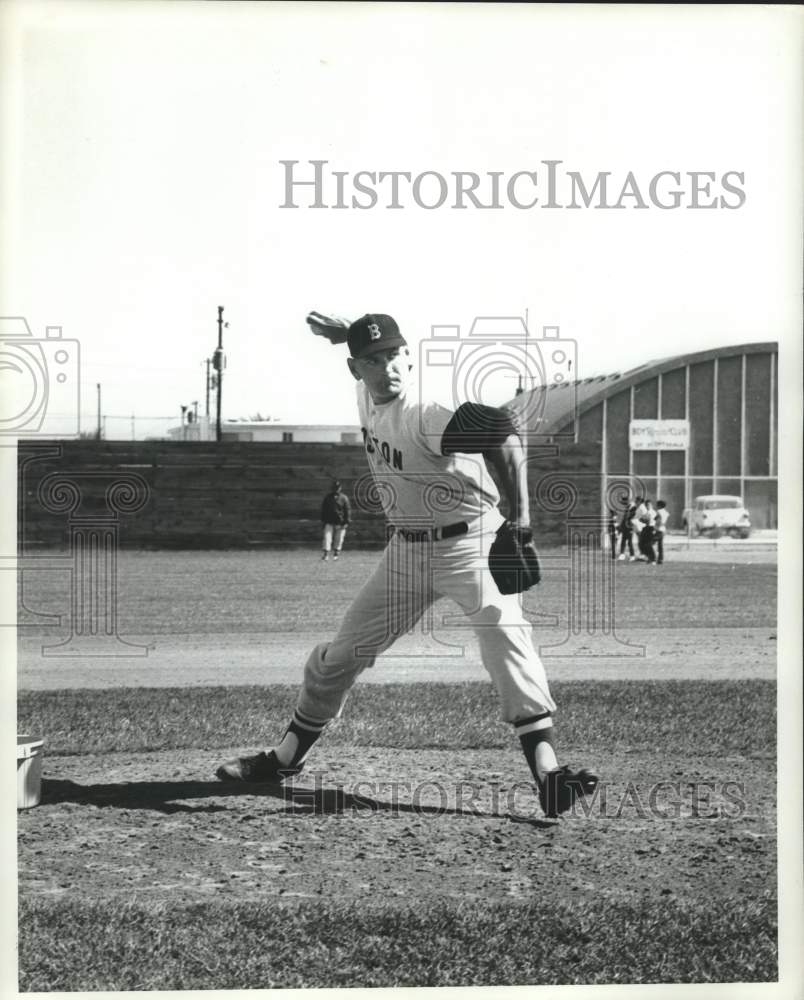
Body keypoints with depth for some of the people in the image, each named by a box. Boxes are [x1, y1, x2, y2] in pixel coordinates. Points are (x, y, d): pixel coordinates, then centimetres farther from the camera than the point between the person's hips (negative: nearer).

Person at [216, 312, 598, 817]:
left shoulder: (425, 416, -26)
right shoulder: (368, 399, -2)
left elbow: (502, 432, -44)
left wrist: (520, 515, -50)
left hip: (472, 543, -7)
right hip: (408, 549, 7)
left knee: (505, 637, -30)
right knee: (342, 655, 11)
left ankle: (548, 774, -34)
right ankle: (285, 757, 28)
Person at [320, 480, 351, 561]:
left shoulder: (344, 498, -4)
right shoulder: (328, 497, 5)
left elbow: (348, 510, -2)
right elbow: (323, 509, 13)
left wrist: (346, 522, -7)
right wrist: (323, 520, 8)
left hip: (340, 523, -2)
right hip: (329, 522, 2)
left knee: (338, 539, 5)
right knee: (327, 537, -7)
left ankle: (336, 555, 18)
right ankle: (325, 554, -6)